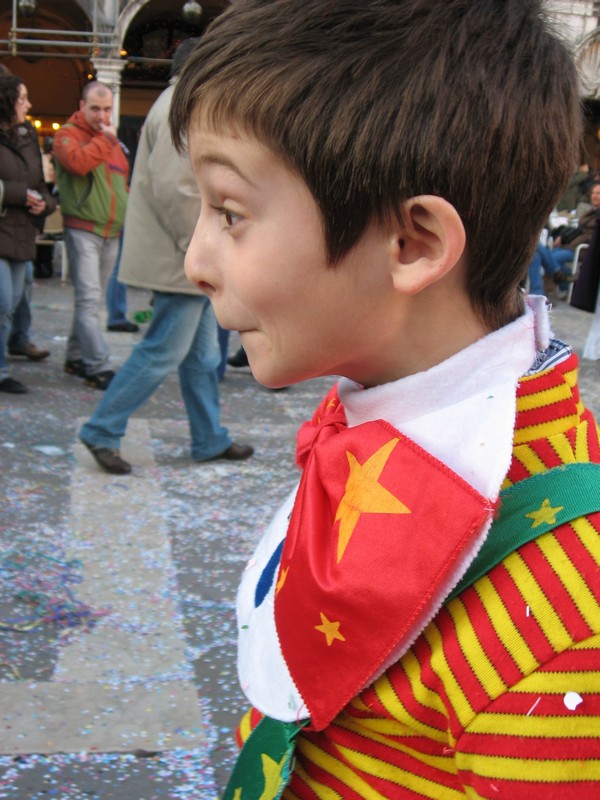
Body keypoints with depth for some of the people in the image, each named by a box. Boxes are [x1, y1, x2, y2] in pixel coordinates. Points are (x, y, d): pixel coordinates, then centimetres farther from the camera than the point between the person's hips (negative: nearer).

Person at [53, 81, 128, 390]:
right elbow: (78, 162, -26)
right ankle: (98, 367, -14)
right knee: (89, 299, -12)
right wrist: (104, 140, -14)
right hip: (82, 229, -7)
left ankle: (77, 357, 22)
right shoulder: (68, 134, -4)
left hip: (111, 232, 7)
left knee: (93, 300, 12)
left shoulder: (111, 139, 18)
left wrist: (129, 213, 15)